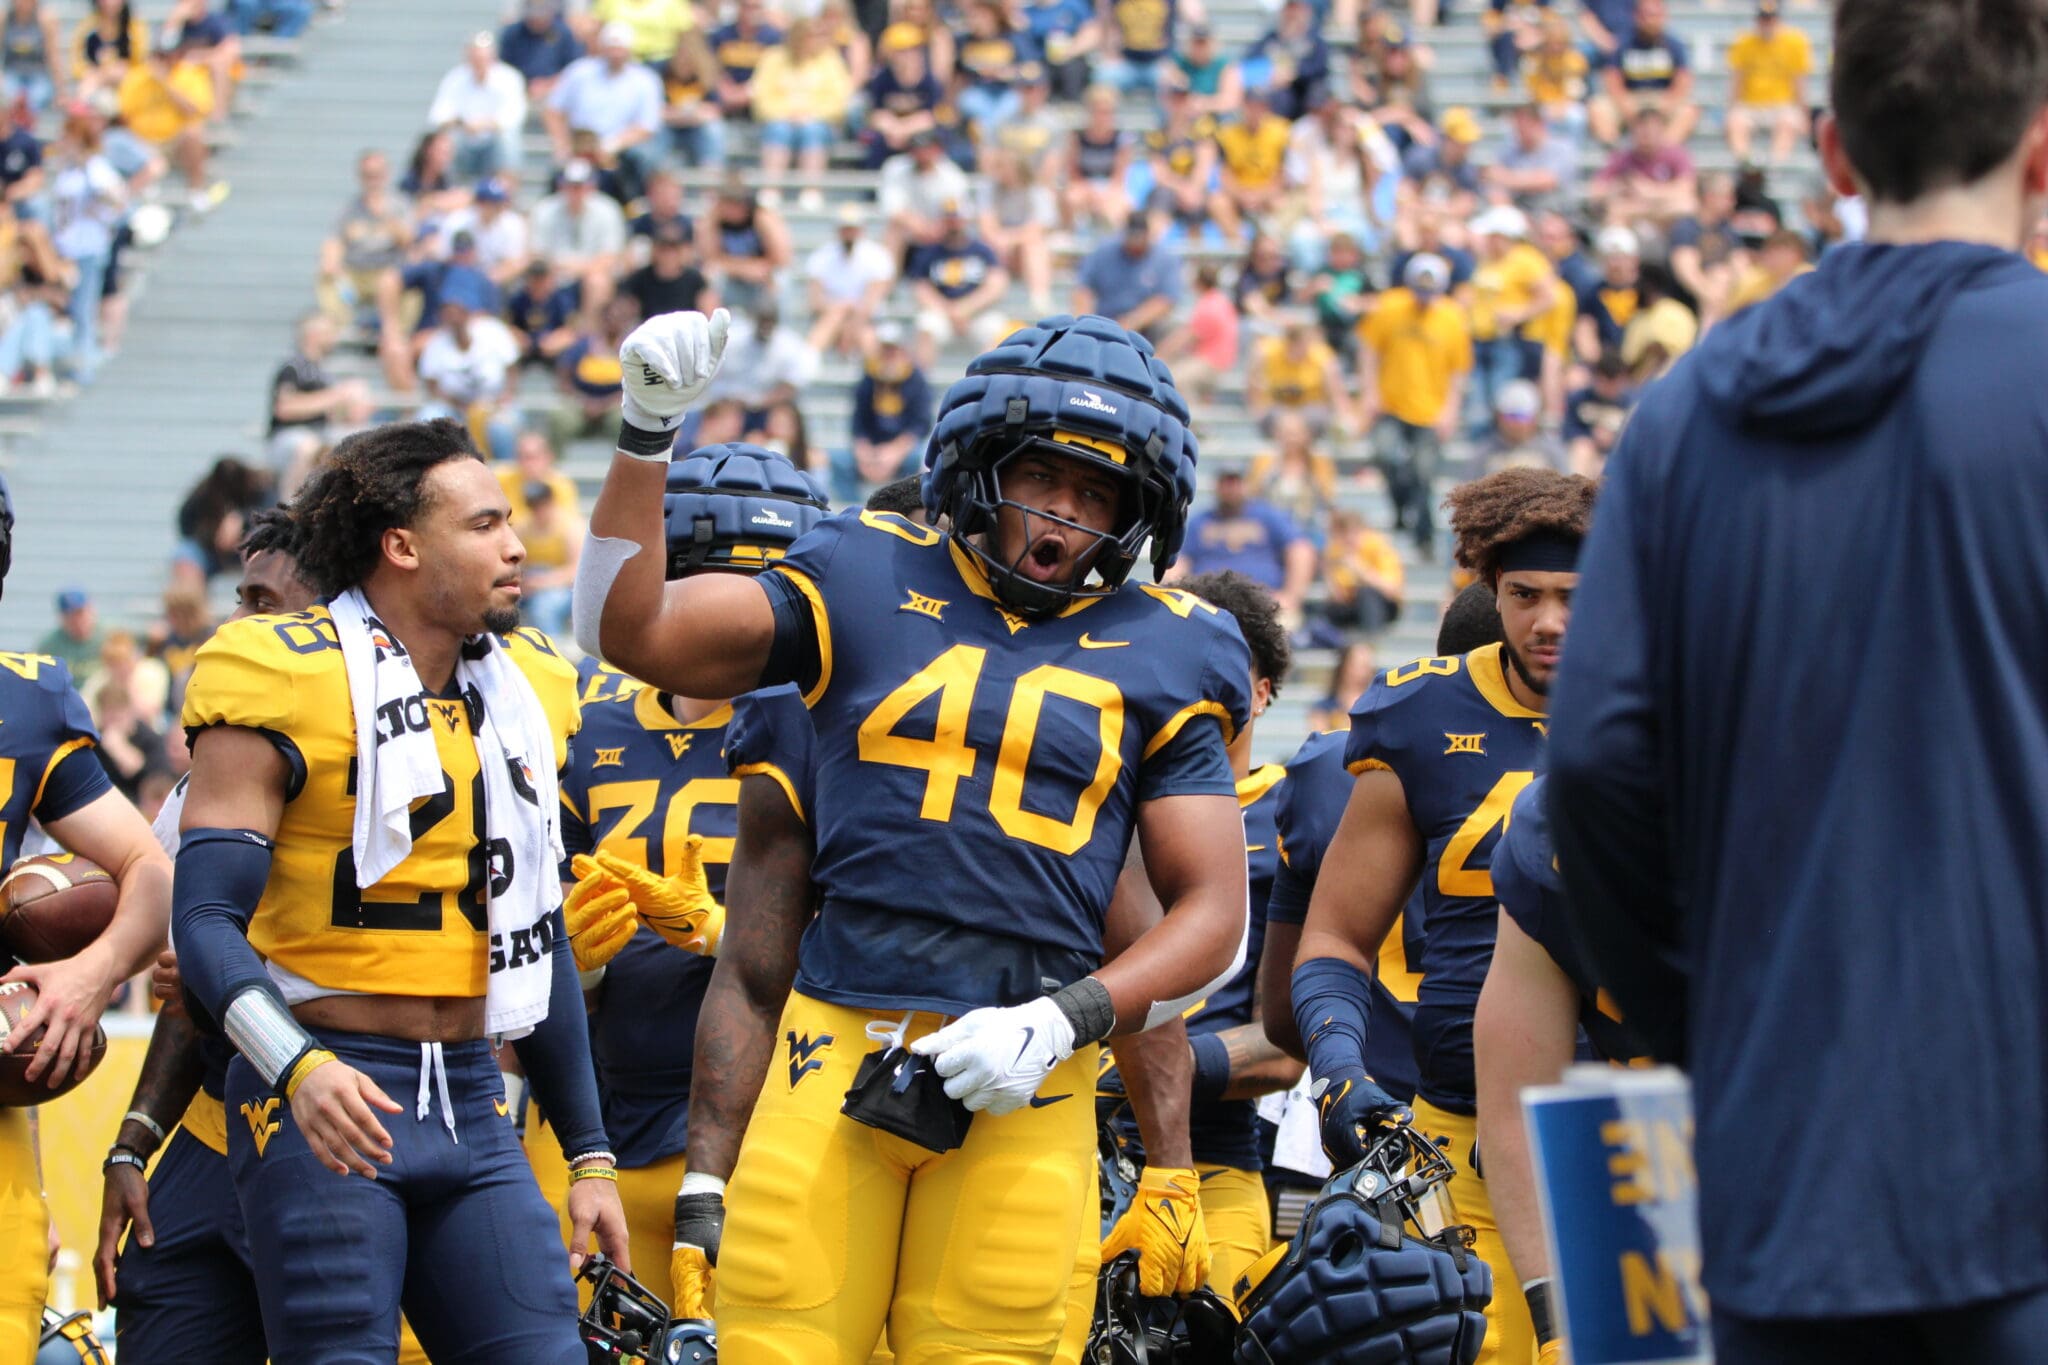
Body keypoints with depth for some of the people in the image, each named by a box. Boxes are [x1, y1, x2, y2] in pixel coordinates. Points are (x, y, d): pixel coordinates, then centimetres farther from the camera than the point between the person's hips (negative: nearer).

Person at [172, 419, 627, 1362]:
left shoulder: (524, 692, 14)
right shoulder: (285, 683, -7)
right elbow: (206, 920, -13)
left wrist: (590, 1158, 19)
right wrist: (299, 1066, -30)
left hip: (470, 1100, 6)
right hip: (325, 1101, -6)